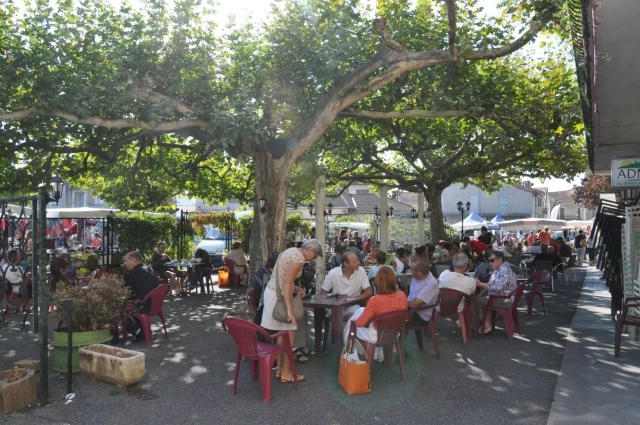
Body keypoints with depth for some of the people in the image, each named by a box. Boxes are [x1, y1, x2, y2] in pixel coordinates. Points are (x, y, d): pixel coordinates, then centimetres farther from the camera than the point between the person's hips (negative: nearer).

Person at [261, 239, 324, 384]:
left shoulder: (292, 251, 13)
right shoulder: (299, 258, -17)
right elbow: (286, 283, -25)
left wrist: (296, 289, 10)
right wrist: (289, 308, -27)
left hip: (273, 292, 10)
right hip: (279, 296, -10)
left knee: (282, 334, 17)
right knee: (289, 335, 1)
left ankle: (280, 369, 26)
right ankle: (286, 374, 10)